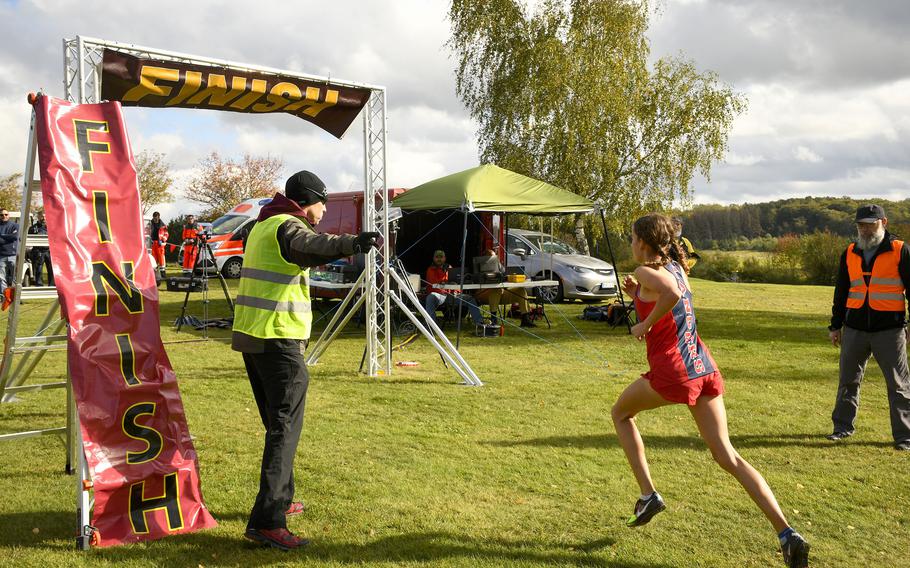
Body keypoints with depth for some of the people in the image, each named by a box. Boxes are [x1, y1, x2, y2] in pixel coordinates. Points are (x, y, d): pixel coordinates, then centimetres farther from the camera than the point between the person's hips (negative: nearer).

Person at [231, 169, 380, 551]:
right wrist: (350, 244, -51)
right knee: (285, 429, -10)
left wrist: (336, 252, 53)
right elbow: (309, 246, -34)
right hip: (279, 338, -10)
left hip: (249, 334, 10)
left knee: (276, 425, 20)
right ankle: (266, 521, -14)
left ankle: (279, 500, 32)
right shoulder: (288, 225, -10)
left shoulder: (263, 225, 21)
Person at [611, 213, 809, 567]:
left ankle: (648, 495, 15)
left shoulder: (647, 271, -7)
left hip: (672, 370, -7)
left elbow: (672, 294, -30)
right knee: (727, 455, 6)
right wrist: (638, 295, 20)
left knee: (621, 413, 21)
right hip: (704, 367, 7)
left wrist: (644, 324, -17)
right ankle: (787, 534, -4)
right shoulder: (677, 268, 17)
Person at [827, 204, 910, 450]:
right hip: (854, 328, 4)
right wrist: (835, 325, 15)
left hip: (890, 329, -4)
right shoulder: (849, 254, 10)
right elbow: (841, 291, 16)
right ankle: (843, 427, 23)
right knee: (848, 381, 10)